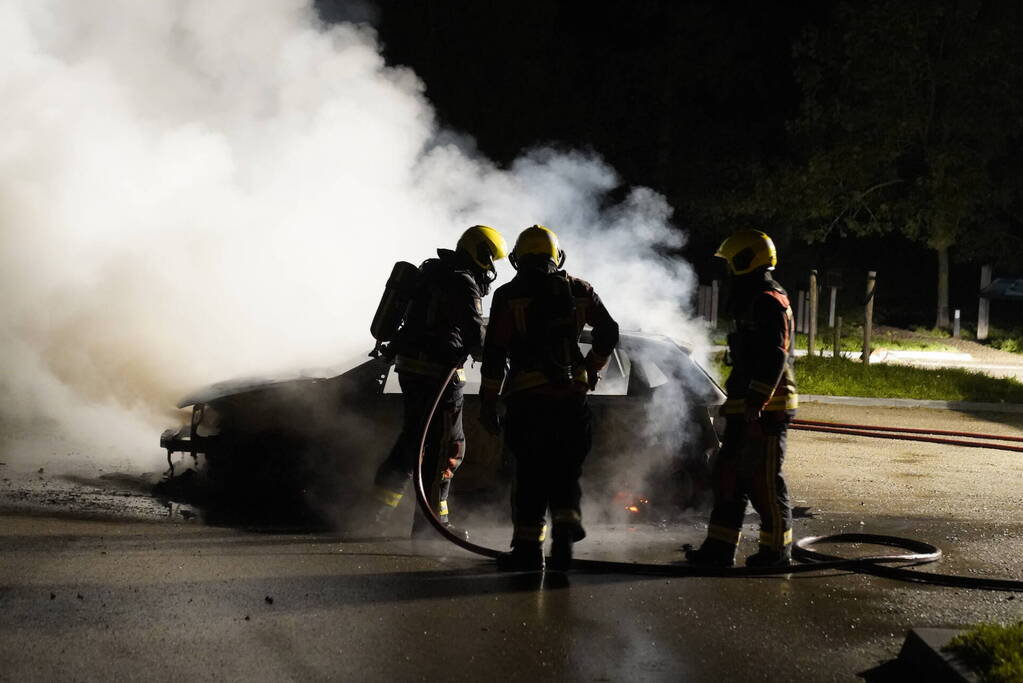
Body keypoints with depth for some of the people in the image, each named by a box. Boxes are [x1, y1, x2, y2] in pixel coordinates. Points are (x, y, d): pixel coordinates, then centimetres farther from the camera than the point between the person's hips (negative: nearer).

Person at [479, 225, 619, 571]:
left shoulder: (509, 295, -1)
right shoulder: (579, 290, 9)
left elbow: (494, 353, -4)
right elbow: (609, 331, 13)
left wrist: (488, 402, 0)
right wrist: (592, 369, 28)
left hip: (528, 399, -3)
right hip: (573, 395, 3)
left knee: (531, 474, 3)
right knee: (564, 470, 13)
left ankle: (528, 546, 4)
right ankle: (566, 527, -5)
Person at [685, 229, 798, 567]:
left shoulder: (768, 302, -14)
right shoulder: (752, 302, 20)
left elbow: (773, 358, -23)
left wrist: (756, 401, -26)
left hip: (765, 409, -11)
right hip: (744, 409, 11)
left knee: (763, 480, -4)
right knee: (728, 476, 10)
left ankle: (777, 547, 6)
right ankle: (720, 547, 13)